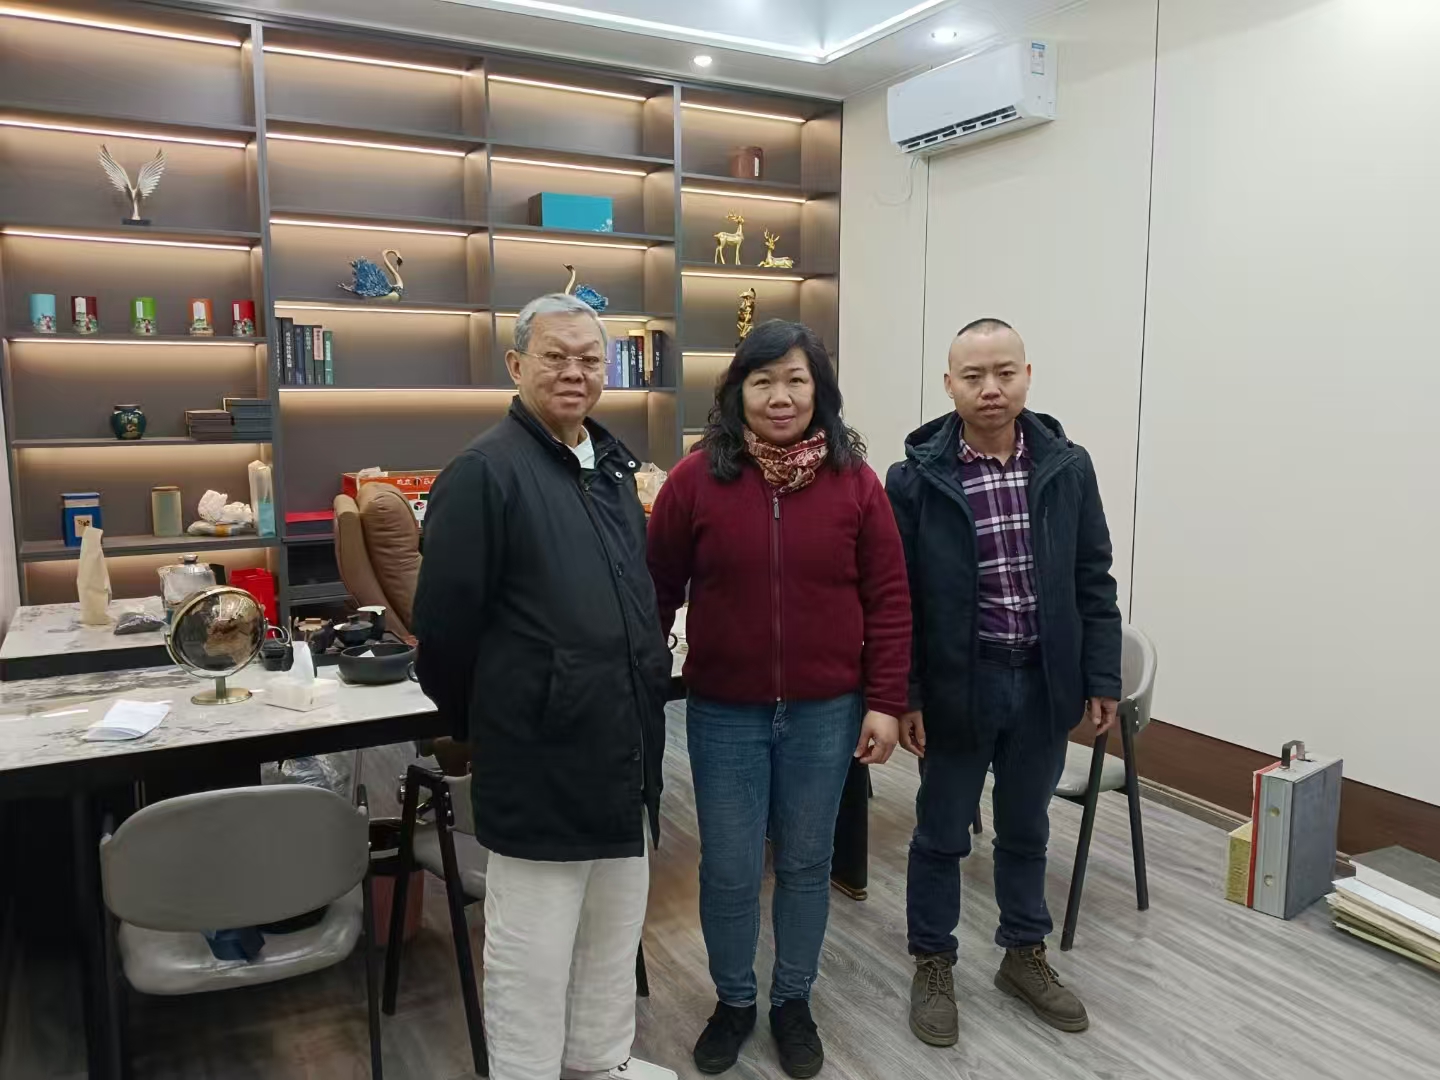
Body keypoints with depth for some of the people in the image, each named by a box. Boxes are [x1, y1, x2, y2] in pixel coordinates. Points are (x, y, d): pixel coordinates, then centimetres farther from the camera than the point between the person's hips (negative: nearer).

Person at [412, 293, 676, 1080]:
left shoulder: (613, 465, 10)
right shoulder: (484, 471, -15)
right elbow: (443, 623, -14)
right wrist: (484, 722, -2)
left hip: (623, 745, 8)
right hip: (539, 754, -8)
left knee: (616, 928, 23)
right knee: (532, 943, 9)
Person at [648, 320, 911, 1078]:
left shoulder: (854, 481, -3)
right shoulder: (696, 479, -6)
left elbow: (888, 599, -1)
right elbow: (657, 592, -1)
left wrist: (884, 702, -4)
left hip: (826, 712, 1)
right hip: (724, 713, 0)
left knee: (806, 863, 15)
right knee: (729, 869, 10)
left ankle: (793, 1003, 37)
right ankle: (732, 1001, 35)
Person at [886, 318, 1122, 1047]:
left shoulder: (1068, 467, -1)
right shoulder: (915, 477, -10)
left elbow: (1093, 581, 5)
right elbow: (895, 598, -7)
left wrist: (1101, 677, 3)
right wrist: (901, 696, -9)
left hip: (1043, 681, 3)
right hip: (959, 683, -3)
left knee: (1026, 830, 20)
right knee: (941, 834, 13)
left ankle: (1025, 956, 40)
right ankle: (932, 965, 32)